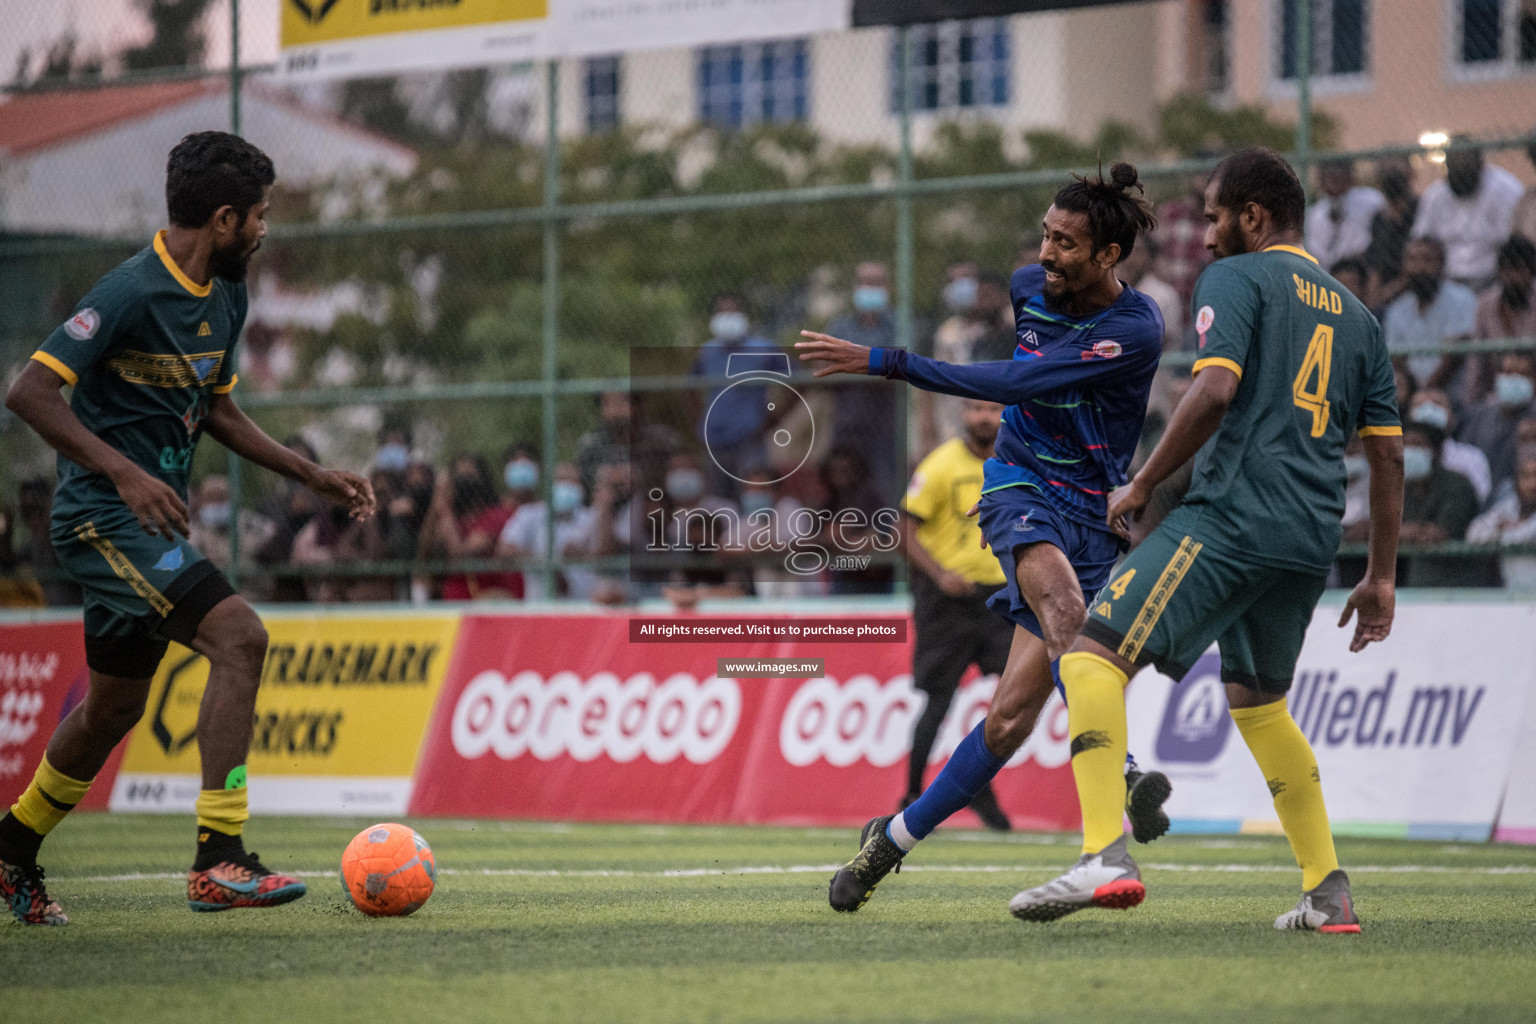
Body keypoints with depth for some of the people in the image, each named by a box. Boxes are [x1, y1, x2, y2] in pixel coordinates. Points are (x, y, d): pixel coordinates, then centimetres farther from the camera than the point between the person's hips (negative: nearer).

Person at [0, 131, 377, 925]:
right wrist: (123, 472, -30)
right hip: (102, 517, -10)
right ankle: (218, 861, -22)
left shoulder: (225, 297, 10)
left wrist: (311, 475, 19)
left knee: (116, 706, 18)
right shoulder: (133, 292, -18)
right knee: (239, 637, -22)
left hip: (149, 522, 10)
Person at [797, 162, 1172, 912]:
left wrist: (885, 363, -26)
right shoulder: (1028, 288, 2)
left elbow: (1016, 383, -24)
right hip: (1021, 486, 2)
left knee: (1012, 714, -7)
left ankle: (895, 838, 10)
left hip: (1090, 512, -2)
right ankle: (1118, 776, -45)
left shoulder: (1135, 330, -17)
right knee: (1064, 604, -34)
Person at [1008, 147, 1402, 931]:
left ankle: (1105, 857, -29)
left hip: (1232, 515, -8)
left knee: (1095, 657, -12)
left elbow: (1216, 389, -15)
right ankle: (1328, 895, 20)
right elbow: (1388, 454, 19)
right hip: (1311, 542, 8)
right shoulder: (1355, 315, 22)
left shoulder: (1235, 278, 2)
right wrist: (1380, 579, 23)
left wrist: (1142, 485, -7)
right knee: (1257, 702, 25)